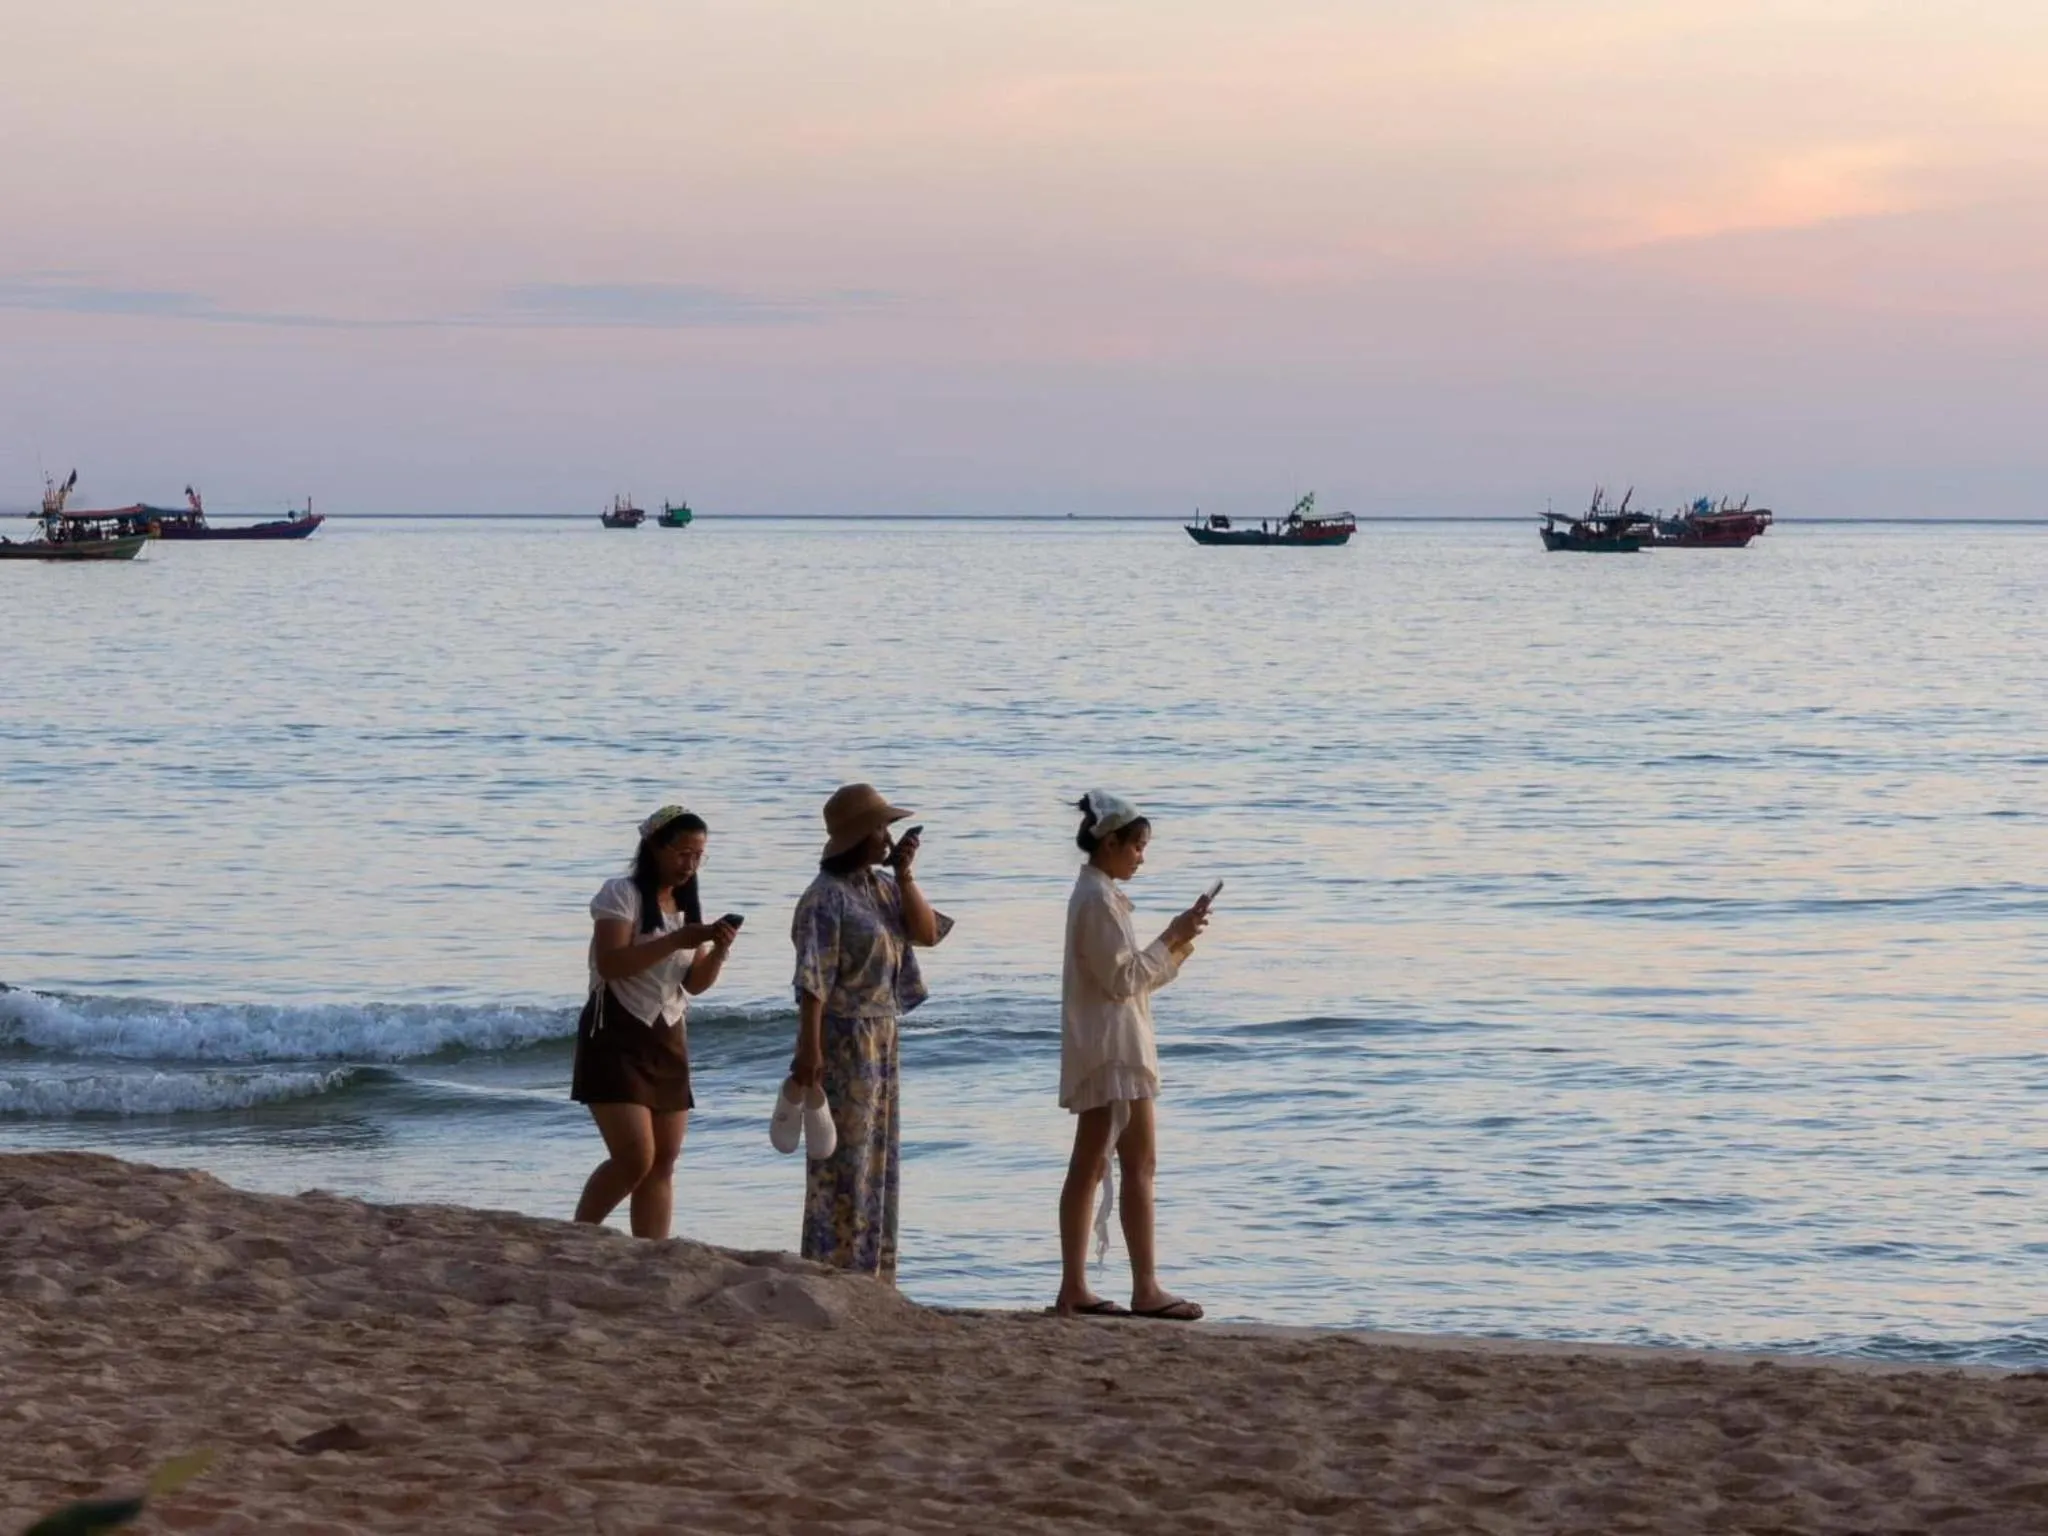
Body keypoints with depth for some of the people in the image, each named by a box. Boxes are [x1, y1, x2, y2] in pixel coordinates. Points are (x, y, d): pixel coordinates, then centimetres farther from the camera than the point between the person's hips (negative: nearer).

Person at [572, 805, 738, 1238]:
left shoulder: (688, 907, 14)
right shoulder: (622, 894, -7)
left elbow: (695, 983, 10)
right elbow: (610, 963, -20)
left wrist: (719, 950, -9)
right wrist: (676, 940, -24)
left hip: (667, 1040, 7)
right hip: (618, 1036, -7)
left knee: (663, 1163, 2)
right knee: (635, 1158, -16)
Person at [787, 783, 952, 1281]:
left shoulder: (883, 888, 13)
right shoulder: (827, 897, -13)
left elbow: (928, 933, 5)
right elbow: (813, 980, -19)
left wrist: (905, 875, -2)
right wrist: (809, 1050, -24)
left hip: (882, 1043, 9)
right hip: (842, 1041, -9)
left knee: (878, 1165, 11)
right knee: (842, 1165, -8)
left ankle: (869, 1277, 16)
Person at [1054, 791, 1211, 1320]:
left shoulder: (1097, 894, 17)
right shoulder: (1098, 898, -14)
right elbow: (1122, 979, -18)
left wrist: (1176, 945, 9)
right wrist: (1173, 937, -13)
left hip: (1100, 1053, 10)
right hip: (1115, 1048, -10)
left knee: (1088, 1168, 8)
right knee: (1139, 1165, -8)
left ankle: (1073, 1288, 8)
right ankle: (1146, 1290, -7)